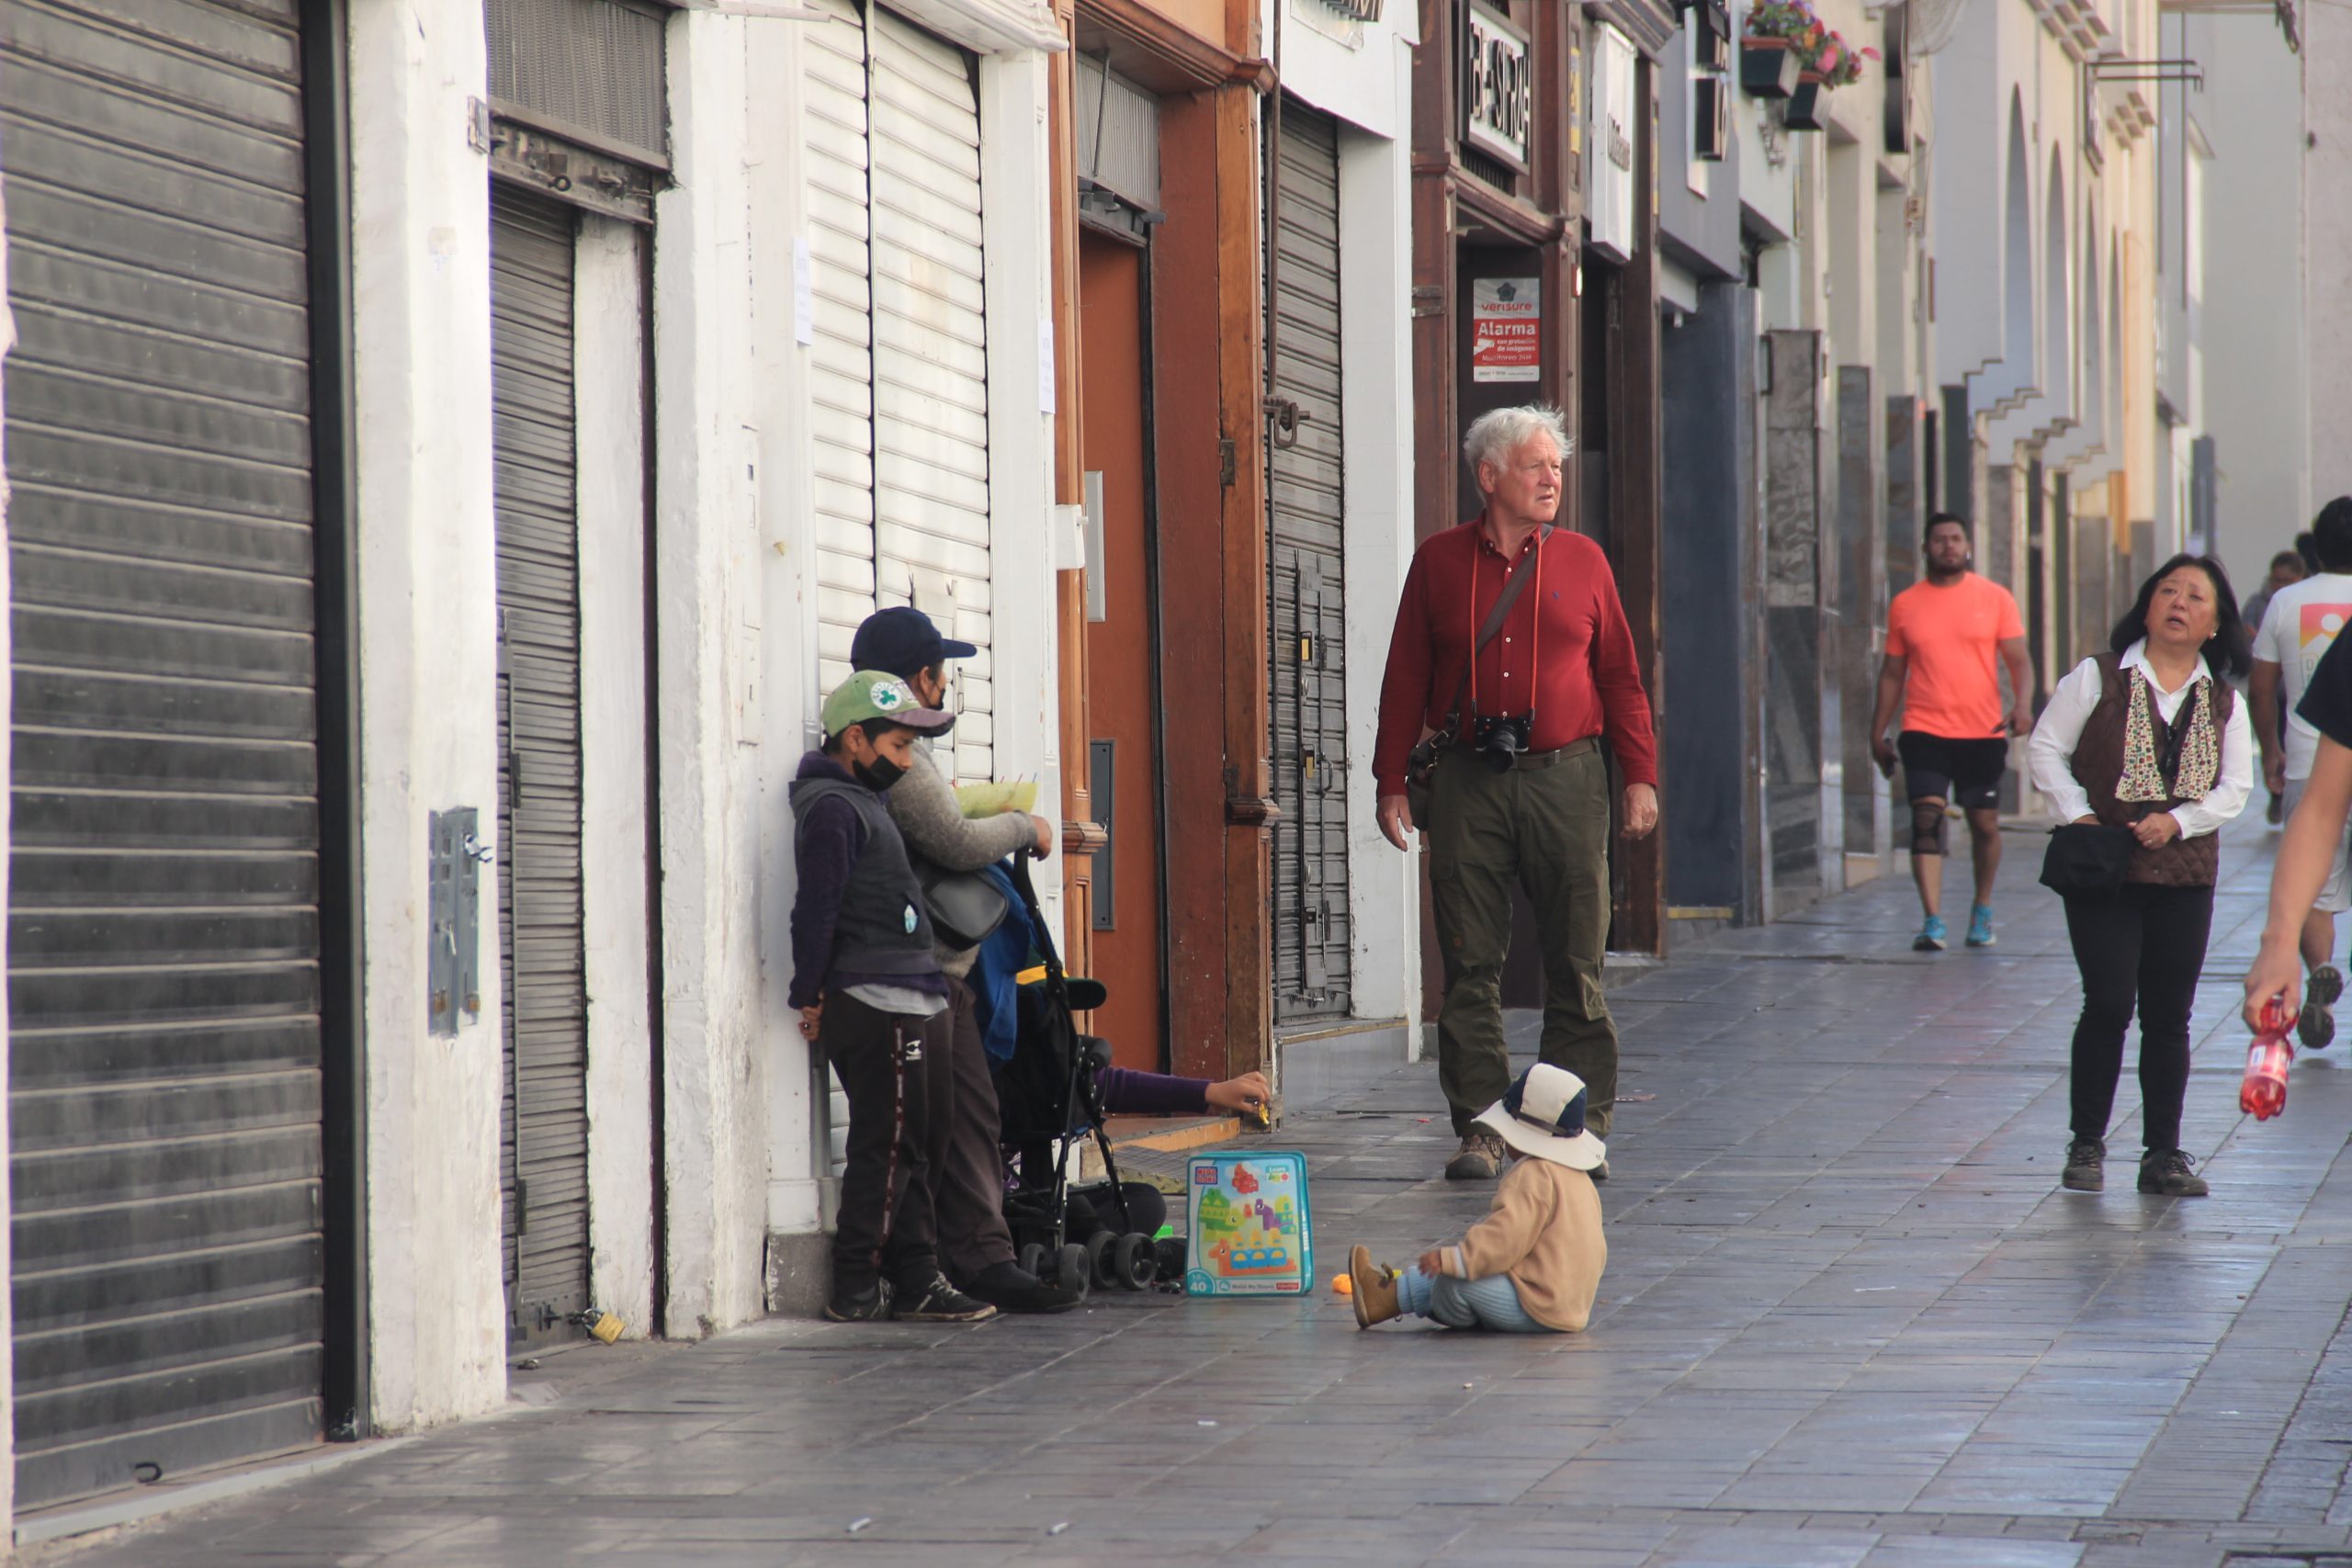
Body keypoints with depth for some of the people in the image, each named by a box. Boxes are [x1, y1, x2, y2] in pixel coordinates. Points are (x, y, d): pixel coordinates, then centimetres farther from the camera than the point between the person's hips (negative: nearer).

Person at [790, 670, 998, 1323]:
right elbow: (816, 910, -16)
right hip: (876, 1006, -10)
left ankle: (916, 1282, 14)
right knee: (887, 1149, -7)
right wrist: (811, 995, -15)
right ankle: (856, 1290, -4)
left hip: (899, 1007, 10)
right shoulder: (832, 807, -12)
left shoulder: (862, 801, 20)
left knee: (907, 1149, 11)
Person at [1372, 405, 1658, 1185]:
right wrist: (1392, 781, 5)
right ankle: (1479, 1128, 7)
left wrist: (1640, 776, 3)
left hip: (1564, 777, 0)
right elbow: (1406, 678, 10)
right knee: (1470, 967, 1)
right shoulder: (1439, 561, 7)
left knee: (1576, 965, 1)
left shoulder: (1582, 561, 9)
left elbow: (1620, 676, 10)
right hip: (1467, 782, 0)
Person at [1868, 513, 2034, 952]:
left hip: (1983, 732, 0)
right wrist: (1878, 731, 10)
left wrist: (2022, 704, -16)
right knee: (1927, 817, -14)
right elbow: (1892, 673, 13)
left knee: (1985, 824, 8)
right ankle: (1932, 922, -19)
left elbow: (2018, 660, 3)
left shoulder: (1994, 598, 4)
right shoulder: (1905, 605, 7)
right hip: (1924, 731, 0)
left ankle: (1982, 910, 30)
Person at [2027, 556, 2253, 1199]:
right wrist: (2077, 816, -11)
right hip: (2103, 876, -3)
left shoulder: (2223, 703, 8)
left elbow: (2235, 787, 5)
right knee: (2109, 1005, -8)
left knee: (2169, 1018, 4)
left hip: (2185, 875, 3)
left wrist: (2177, 820, -11)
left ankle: (2163, 1154, 11)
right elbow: (2046, 749, 0)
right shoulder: (2098, 677, 0)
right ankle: (2087, 1146, 4)